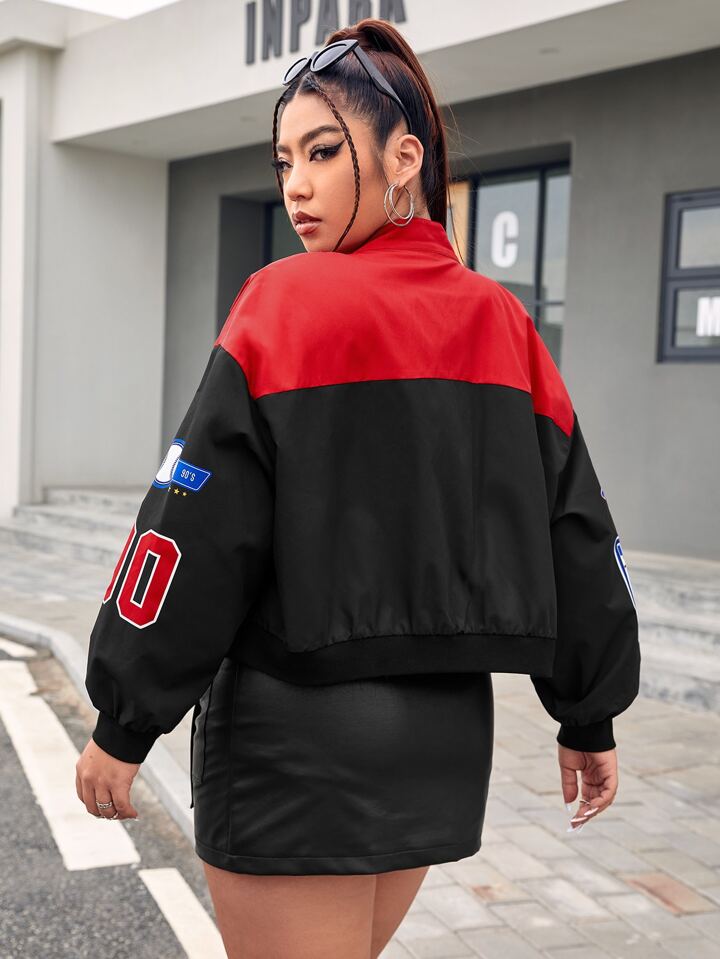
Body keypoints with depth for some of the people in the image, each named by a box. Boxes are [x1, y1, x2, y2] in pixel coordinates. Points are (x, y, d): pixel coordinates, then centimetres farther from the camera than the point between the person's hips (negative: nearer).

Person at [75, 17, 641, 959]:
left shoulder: (287, 306, -13)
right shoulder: (503, 323, 4)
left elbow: (196, 536, -15)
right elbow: (577, 535, 7)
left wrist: (123, 726, -6)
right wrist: (589, 720, 16)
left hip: (298, 737, -6)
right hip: (449, 735, 6)